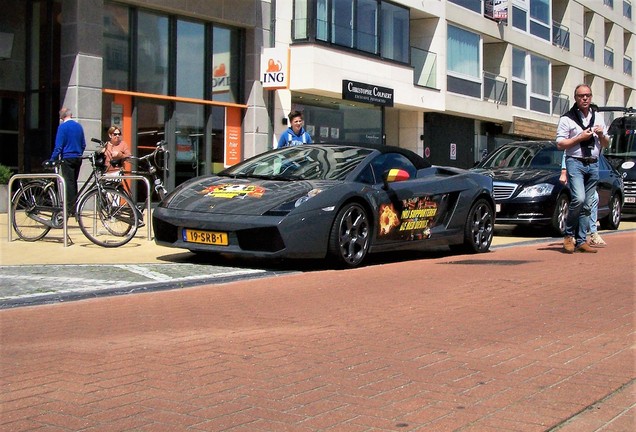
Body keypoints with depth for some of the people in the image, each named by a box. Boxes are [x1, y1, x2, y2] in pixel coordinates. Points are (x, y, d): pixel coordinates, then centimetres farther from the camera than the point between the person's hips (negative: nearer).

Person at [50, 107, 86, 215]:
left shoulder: (62, 127, -10)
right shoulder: (79, 126, 8)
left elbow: (58, 146, -13)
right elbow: (83, 145, 15)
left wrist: (52, 160, -7)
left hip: (67, 159, -6)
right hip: (78, 158, 6)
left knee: (69, 183, -3)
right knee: (74, 182, 14)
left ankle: (70, 209, -5)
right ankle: (75, 207, 16)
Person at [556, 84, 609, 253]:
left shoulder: (598, 118, 17)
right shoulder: (567, 119, 0)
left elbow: (606, 144, 21)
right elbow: (560, 144, -5)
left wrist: (601, 135, 0)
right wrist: (580, 137, -13)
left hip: (593, 164, 5)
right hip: (575, 163, -5)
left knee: (587, 205, 4)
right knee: (579, 198, -22)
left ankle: (581, 241, 8)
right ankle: (569, 234, -5)